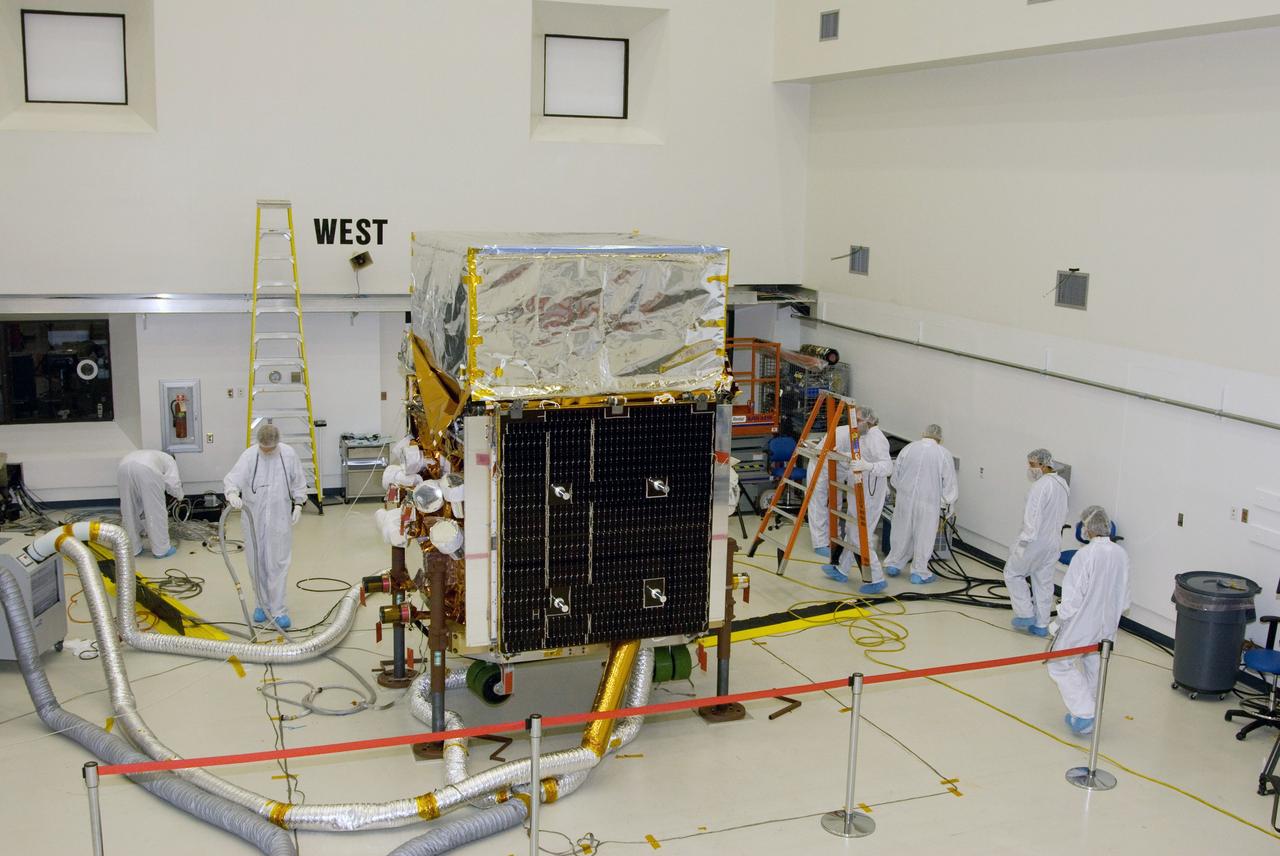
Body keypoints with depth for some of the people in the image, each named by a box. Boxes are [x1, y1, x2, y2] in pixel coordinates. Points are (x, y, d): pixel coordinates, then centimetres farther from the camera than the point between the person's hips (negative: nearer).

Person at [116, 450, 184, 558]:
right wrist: (180, 496, 33)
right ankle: (161, 549, 19)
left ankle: (133, 548, 30)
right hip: (146, 469, -5)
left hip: (123, 467, 5)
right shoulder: (169, 460, 33)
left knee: (130, 511, 21)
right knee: (157, 511, 10)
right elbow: (173, 484, 14)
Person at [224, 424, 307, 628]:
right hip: (254, 518, 0)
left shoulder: (289, 455, -5)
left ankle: (278, 610, 1)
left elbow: (298, 482, 6)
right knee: (257, 563, 10)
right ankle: (262, 604, 25)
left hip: (279, 519, 0)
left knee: (278, 564, -2)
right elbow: (232, 478, -22)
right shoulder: (249, 456, -10)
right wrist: (233, 494, -42)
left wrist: (298, 505, 1)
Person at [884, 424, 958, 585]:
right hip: (929, 503, -2)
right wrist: (944, 501, 14)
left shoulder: (908, 448, 2)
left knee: (902, 532, 17)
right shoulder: (944, 454, -4)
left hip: (905, 498, 2)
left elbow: (895, 477, 8)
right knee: (923, 536, 10)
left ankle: (893, 564, 29)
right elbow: (950, 485, -2)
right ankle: (919, 573, 19)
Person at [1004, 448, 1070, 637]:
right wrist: (1053, 533, 17)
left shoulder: (1041, 485, -19)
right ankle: (1041, 624, 17)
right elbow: (1062, 515, 16)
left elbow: (1033, 514, -24)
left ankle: (1025, 614, 7)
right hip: (1053, 542, 9)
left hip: (1035, 541, -9)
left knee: (1013, 573, 8)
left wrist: (1026, 538, -20)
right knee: (1044, 582, 12)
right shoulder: (1061, 485, 11)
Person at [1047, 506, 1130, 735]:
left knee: (1060, 664, 10)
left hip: (1081, 625, -6)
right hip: (1106, 628, 6)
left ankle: (1083, 714, 4)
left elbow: (1072, 598, -19)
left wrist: (1059, 622, -6)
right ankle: (1087, 714, 32)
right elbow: (1124, 598, 6)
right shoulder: (1121, 554, -4)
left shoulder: (1085, 555, -23)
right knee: (1093, 668, 21)